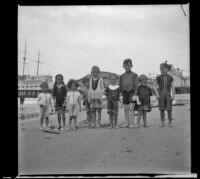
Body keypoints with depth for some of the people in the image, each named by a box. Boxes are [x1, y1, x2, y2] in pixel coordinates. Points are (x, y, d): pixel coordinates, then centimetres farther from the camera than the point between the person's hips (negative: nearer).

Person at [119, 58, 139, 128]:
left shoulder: (134, 75, 2)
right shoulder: (122, 76, 12)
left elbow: (136, 85, -3)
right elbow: (121, 86, 14)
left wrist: (135, 95, -12)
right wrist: (121, 95, 7)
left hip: (132, 92, -3)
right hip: (125, 93, 3)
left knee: (131, 108, -9)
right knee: (126, 109, 6)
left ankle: (131, 123, -4)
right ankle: (127, 122, 14)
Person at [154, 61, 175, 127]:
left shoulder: (170, 78, 5)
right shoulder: (158, 77, 4)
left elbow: (172, 87, 5)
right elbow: (156, 87, 5)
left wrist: (173, 95, -4)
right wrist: (157, 95, -6)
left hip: (168, 95, 0)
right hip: (161, 95, 0)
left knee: (169, 110, -2)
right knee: (162, 109, 2)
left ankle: (170, 123, 9)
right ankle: (162, 123, 11)